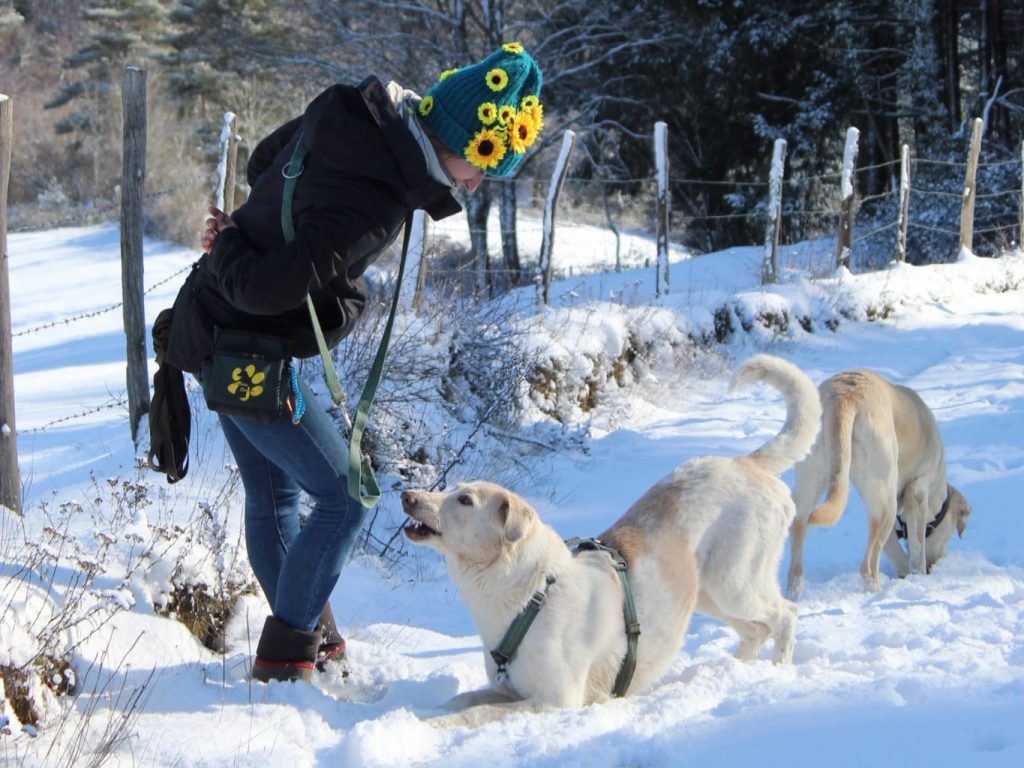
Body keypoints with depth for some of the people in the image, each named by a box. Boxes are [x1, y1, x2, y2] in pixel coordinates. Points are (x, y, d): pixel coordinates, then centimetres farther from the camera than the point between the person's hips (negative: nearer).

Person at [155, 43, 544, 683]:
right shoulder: (372, 205, -32)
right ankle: (286, 654, 7)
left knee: (274, 491, 21)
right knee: (345, 496, -1)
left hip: (212, 333, 9)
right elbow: (266, 290, -31)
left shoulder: (353, 112, -6)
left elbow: (263, 162, 13)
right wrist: (229, 248, -14)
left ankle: (310, 632, 35)